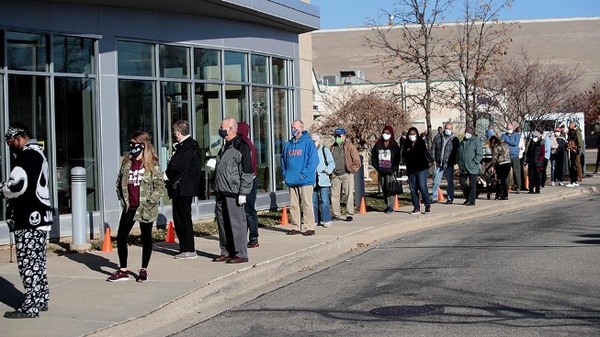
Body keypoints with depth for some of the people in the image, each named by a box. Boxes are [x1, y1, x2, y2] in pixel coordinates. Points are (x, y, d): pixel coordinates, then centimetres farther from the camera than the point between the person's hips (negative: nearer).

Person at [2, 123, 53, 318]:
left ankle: (30, 307, -2)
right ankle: (41, 299, 24)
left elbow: (17, 185, -25)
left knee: (28, 262, -6)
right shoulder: (37, 152, 19)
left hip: (28, 219, -10)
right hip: (39, 216, 10)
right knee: (37, 261, 16)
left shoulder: (26, 155, -13)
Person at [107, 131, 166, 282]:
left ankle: (144, 270, 21)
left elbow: (160, 187, -11)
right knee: (121, 237, 2)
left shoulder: (152, 165, -8)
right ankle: (123, 271, 14)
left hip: (145, 209, -5)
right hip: (129, 207, 5)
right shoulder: (126, 163, 7)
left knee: (146, 238, 8)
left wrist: (148, 201, -15)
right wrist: (122, 199, 8)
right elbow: (119, 182, 17)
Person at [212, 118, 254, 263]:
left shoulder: (242, 146, -9)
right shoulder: (225, 147, 19)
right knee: (222, 223, 11)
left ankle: (240, 254, -1)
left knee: (237, 223, -6)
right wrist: (217, 190, 20)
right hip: (221, 193, 9)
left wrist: (243, 193, -17)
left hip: (234, 194, -9)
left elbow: (247, 172, -13)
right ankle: (226, 252, 20)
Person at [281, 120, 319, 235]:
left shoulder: (308, 142, -5)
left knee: (306, 204, -4)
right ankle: (295, 227, 16)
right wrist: (285, 174, 8)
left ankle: (310, 227, 1)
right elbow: (283, 160, 20)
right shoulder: (289, 144, 14)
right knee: (293, 205, 9)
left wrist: (304, 174, -15)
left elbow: (314, 161, -11)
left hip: (305, 181, -6)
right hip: (291, 181, 6)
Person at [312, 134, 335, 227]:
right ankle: (316, 220, 13)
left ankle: (326, 220, -1)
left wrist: (327, 170, -13)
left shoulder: (325, 150, 5)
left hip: (323, 180, -3)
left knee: (324, 201, -6)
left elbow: (331, 163, 2)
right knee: (313, 201, 5)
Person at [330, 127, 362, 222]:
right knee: (334, 195, 3)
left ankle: (350, 214, 3)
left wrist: (351, 170, -8)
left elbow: (357, 162, -1)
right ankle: (336, 214, 11)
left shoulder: (350, 147, 0)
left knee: (349, 195, -4)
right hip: (335, 176, 4)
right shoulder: (332, 148, 13)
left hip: (347, 175, -4)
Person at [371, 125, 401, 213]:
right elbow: (373, 157, 11)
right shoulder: (378, 145, 8)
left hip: (390, 171, -4)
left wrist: (393, 169, -11)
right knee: (384, 189, 8)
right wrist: (377, 167, 2)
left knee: (390, 189, -10)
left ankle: (390, 207, -9)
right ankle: (387, 205, 17)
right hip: (381, 172, 4)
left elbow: (397, 159, -3)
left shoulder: (394, 145, 0)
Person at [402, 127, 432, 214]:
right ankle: (416, 208, 7)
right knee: (413, 189, 2)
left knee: (422, 187, -11)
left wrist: (410, 152, -5)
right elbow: (404, 155, 3)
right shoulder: (407, 144, 12)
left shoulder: (421, 142, 0)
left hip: (421, 168, -5)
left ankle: (428, 205, 5)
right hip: (411, 169, 5)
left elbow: (421, 152, -15)